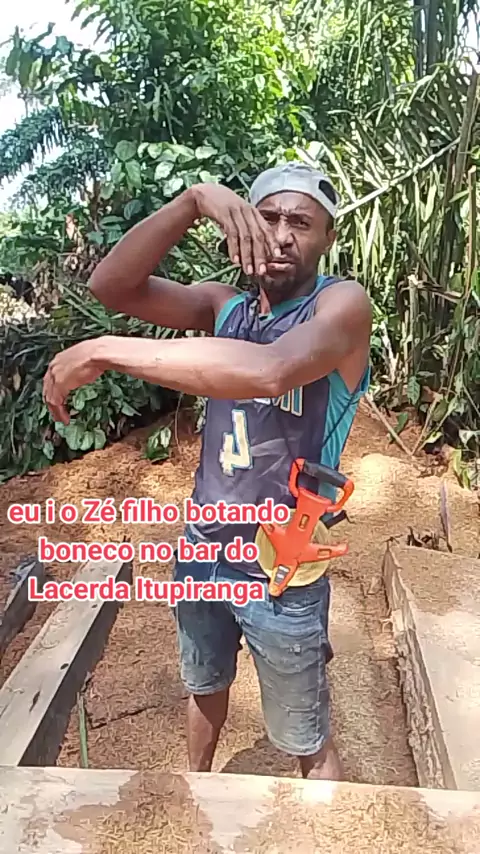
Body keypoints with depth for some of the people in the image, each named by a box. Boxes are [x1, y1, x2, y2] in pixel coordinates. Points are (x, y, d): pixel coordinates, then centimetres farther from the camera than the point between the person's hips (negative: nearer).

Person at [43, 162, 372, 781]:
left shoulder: (341, 304, -17)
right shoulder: (224, 306, -1)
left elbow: (269, 370, -39)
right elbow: (110, 287, -13)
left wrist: (106, 351, -35)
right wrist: (193, 200, -26)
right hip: (202, 551, 6)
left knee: (308, 747, 13)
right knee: (204, 686, 31)